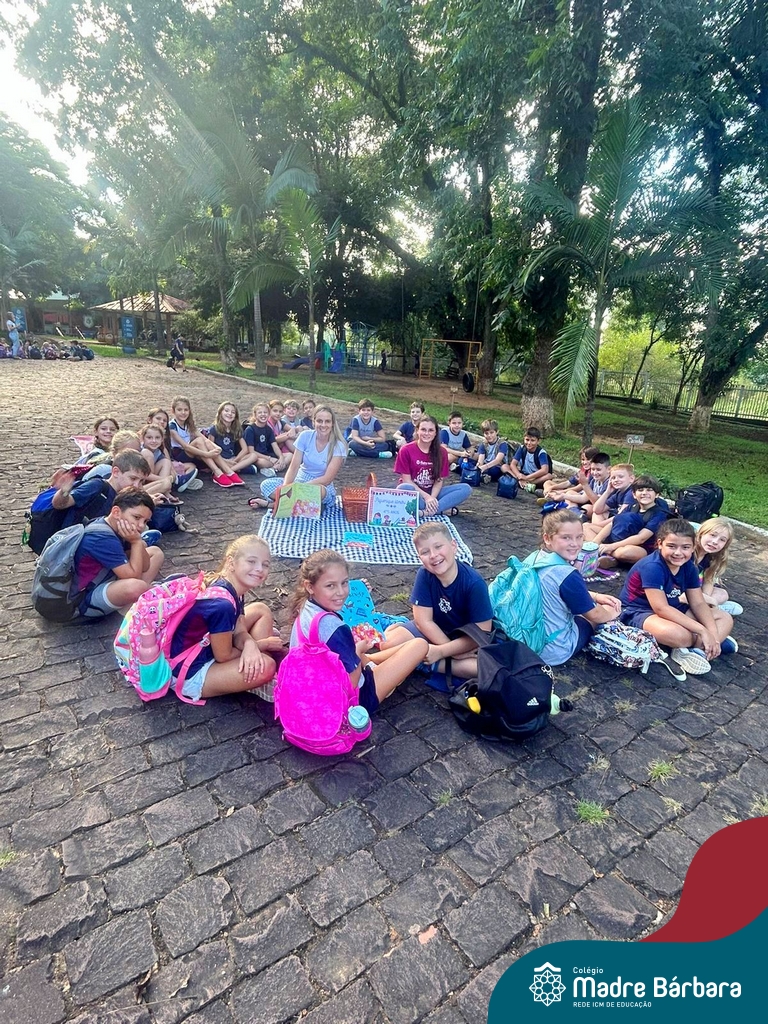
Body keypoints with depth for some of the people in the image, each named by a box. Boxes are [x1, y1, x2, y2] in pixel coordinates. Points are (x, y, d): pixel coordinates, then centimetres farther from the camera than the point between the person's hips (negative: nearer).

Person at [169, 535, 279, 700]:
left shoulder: (233, 589, -4)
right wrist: (262, 645, -7)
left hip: (207, 648, 10)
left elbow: (239, 632, 2)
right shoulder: (221, 603, -32)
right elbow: (224, 656, -21)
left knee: (261, 610, 10)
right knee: (266, 666, -28)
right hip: (190, 674, -10)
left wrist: (250, 645, -22)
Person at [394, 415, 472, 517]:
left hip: (432, 492, 4)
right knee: (404, 488, -39)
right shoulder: (406, 450, -9)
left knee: (466, 488, -16)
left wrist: (432, 498, -21)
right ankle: (444, 509, -26)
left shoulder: (441, 452, -1)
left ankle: (426, 511, -29)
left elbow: (440, 480, -2)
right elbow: (407, 480, -11)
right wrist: (426, 497, -21)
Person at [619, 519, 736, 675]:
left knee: (725, 618, 4)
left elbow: (698, 604, 1)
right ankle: (703, 645, -5)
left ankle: (694, 650, -20)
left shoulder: (689, 567, -2)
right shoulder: (652, 567, -27)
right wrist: (702, 631, -28)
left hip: (671, 609, 9)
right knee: (678, 634, -39)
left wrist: (713, 634, -15)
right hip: (638, 612, -9)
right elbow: (661, 609, -30)